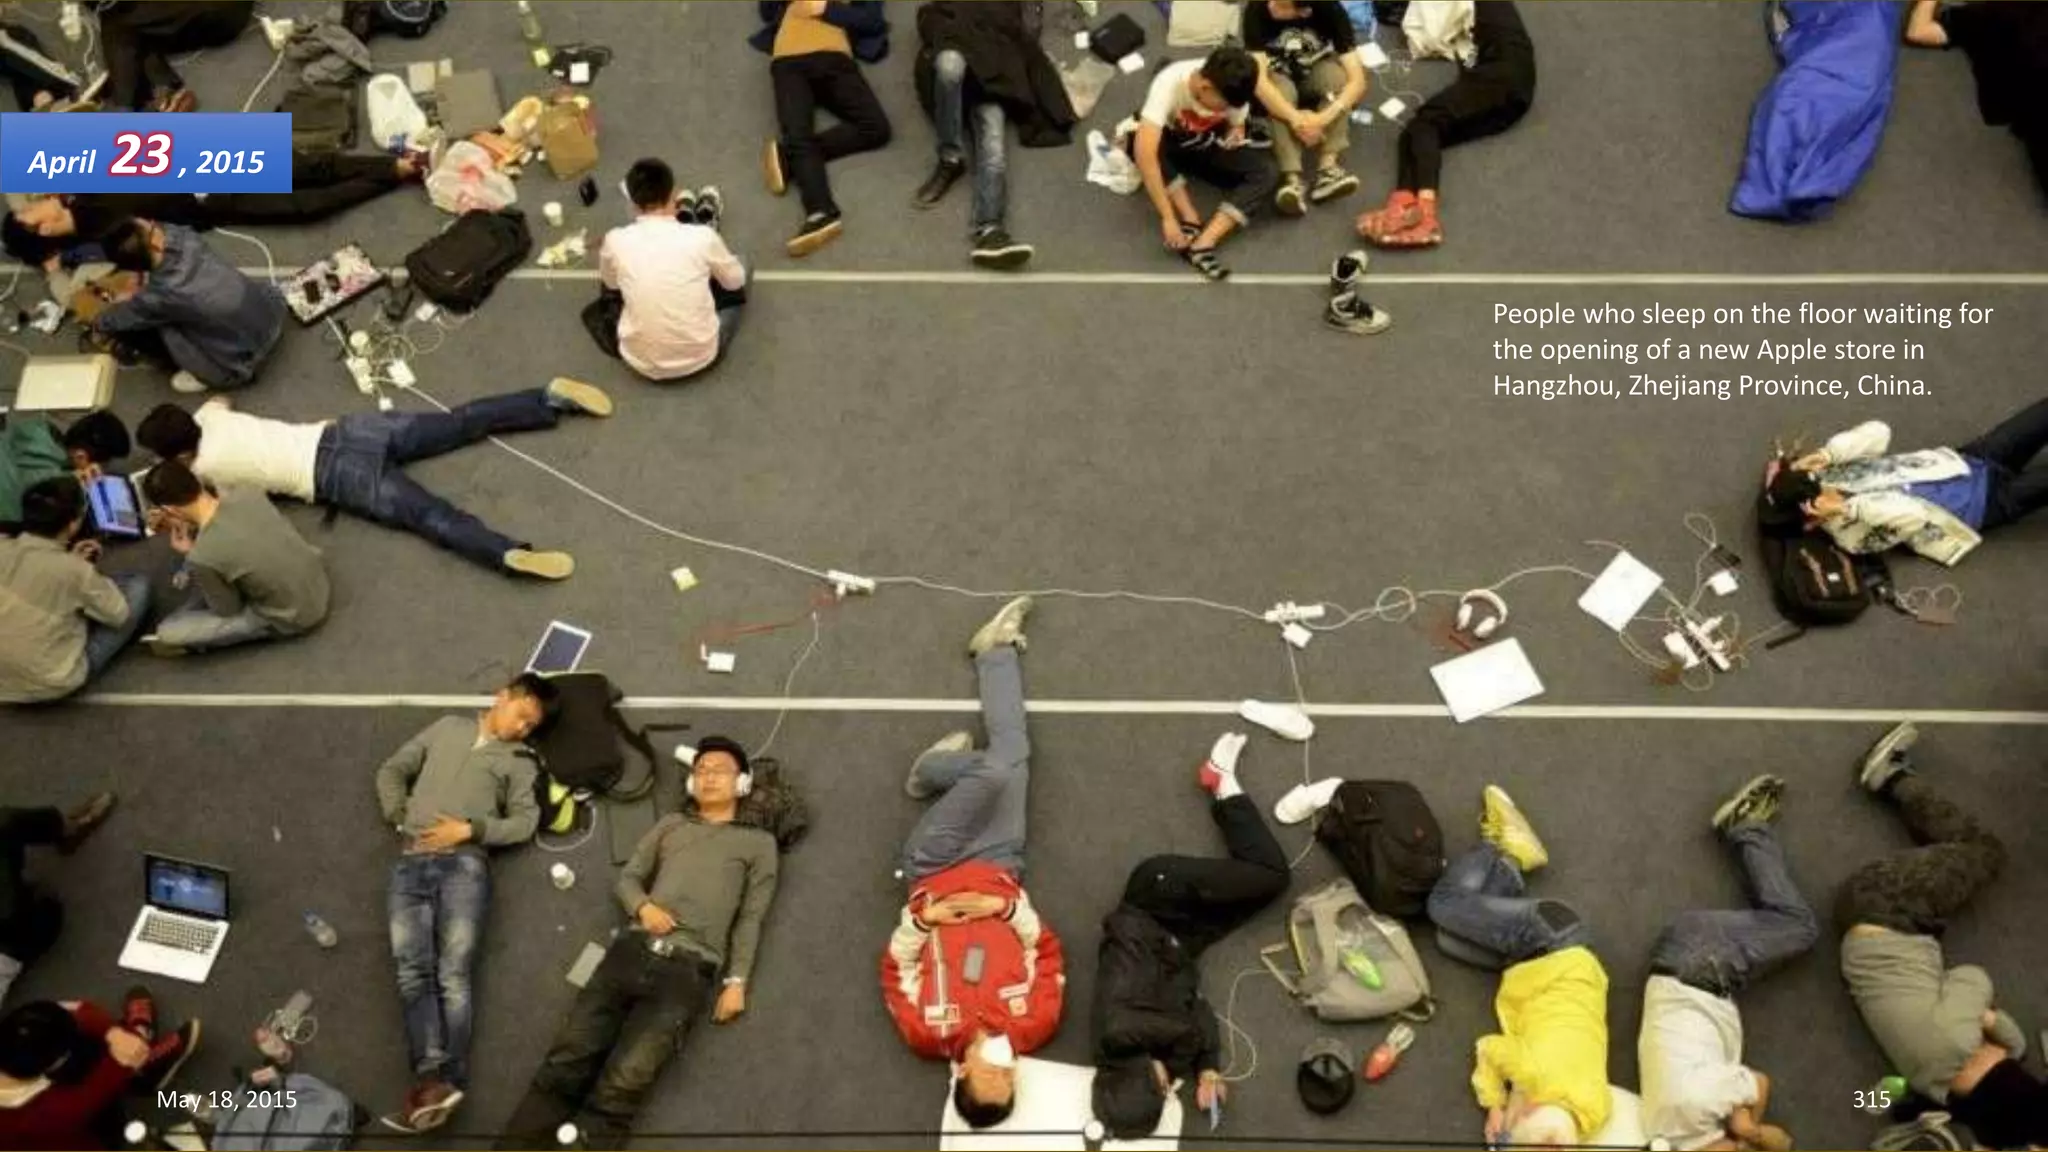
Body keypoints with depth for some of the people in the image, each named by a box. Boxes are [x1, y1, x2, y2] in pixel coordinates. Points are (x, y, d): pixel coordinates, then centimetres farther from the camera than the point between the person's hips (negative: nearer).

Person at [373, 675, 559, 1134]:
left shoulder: (519, 760, 17)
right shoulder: (448, 727, 24)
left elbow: (525, 822, 6)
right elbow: (392, 770, 23)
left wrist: (470, 829, -8)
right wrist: (399, 817, 7)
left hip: (465, 864, -1)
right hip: (410, 863, 2)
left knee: (453, 972, -16)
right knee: (413, 971, -16)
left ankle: (445, 1081, -25)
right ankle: (432, 1079, -27)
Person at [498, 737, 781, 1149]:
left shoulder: (759, 842, 17)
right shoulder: (672, 824, 25)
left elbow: (751, 918, 10)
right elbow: (628, 876, 20)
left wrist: (736, 981, -1)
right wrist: (644, 906, -1)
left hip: (690, 967, -3)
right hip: (634, 948, 3)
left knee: (623, 1083, -19)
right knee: (567, 1058, -12)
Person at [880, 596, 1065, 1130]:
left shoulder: (930, 1037, -27)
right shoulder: (1033, 1027, -25)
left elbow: (894, 968, -11)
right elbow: (1049, 951, -12)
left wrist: (920, 919, -26)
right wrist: (1008, 907, -26)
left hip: (934, 872, -1)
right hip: (994, 869, 2)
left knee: (998, 770, -25)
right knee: (1008, 758, 0)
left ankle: (956, 730, 11)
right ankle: (995, 652, 25)